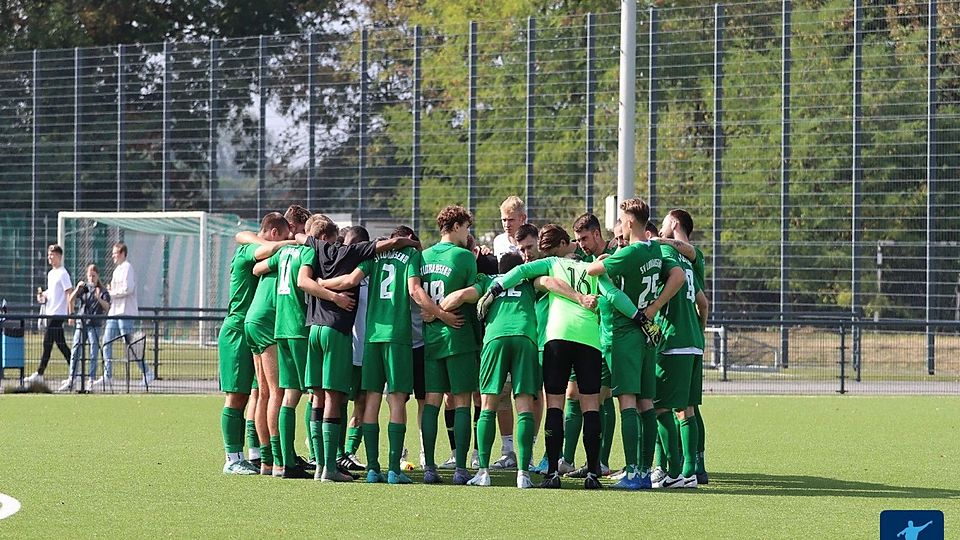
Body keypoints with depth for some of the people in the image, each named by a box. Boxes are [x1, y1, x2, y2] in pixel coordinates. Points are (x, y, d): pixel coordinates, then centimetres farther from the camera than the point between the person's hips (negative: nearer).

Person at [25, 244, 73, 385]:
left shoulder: (62, 273, -10)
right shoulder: (50, 273, 17)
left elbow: (70, 293, -14)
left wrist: (71, 314, -19)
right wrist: (43, 295, 7)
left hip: (57, 314, -9)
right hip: (50, 313, 9)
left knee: (47, 343, -9)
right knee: (60, 344, 9)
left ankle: (39, 374, -8)